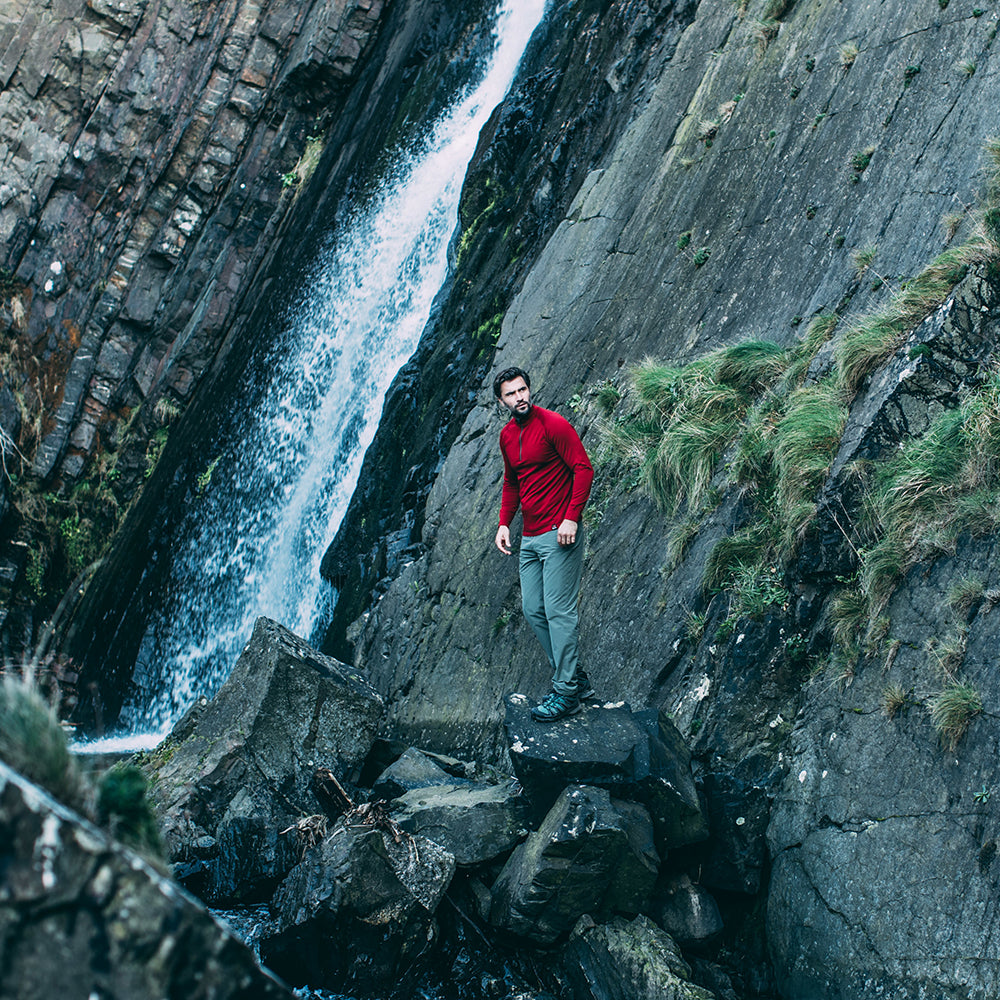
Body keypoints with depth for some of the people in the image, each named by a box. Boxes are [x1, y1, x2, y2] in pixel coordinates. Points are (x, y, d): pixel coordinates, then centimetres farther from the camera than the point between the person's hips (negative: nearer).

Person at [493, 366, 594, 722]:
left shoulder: (552, 424, -11)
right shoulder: (507, 436, 12)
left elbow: (583, 468, -14)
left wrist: (572, 518, -20)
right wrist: (504, 523, 14)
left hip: (559, 533, -9)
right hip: (529, 538, 9)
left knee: (558, 611, -9)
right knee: (533, 611, 10)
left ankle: (565, 694, -4)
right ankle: (575, 678, 21)